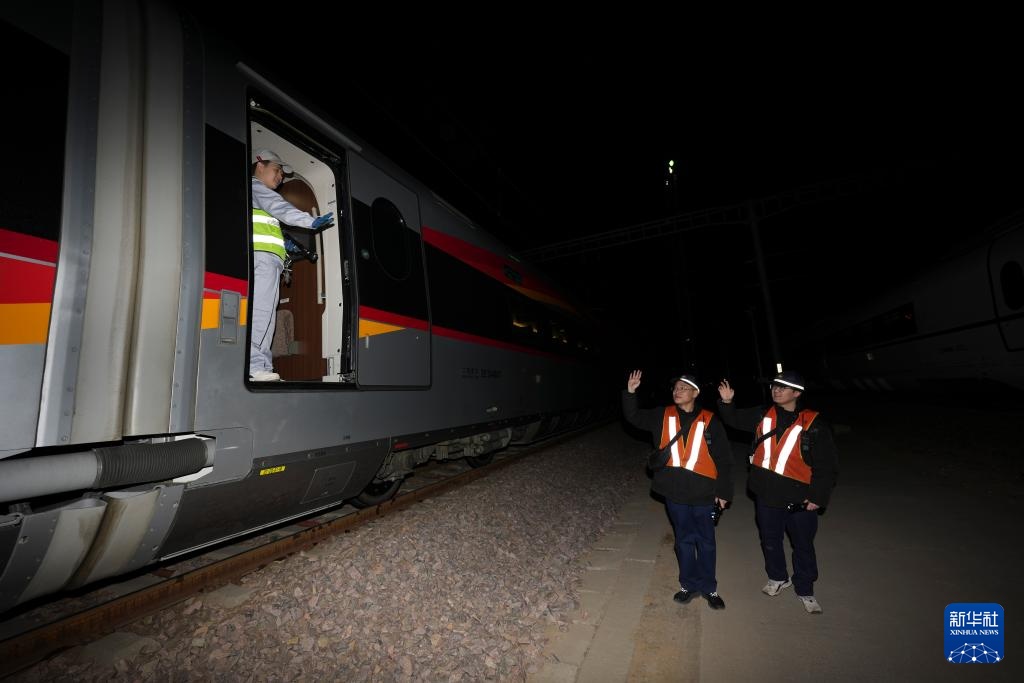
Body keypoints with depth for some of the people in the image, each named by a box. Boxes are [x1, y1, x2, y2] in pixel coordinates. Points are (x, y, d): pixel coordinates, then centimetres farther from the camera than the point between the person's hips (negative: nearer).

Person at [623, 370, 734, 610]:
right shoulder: (662, 416, 2)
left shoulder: (709, 421, -4)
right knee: (684, 540, 15)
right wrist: (630, 393, -10)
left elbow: (724, 459, 0)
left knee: (706, 541, 14)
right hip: (675, 492, 1)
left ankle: (708, 587, 32)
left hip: (704, 493, -1)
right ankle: (689, 584, 33)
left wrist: (724, 491, -1)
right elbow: (634, 416, 5)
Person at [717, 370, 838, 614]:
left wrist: (818, 496, -10)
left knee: (803, 545, 15)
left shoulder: (813, 425, -12)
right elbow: (734, 419, 10)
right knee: (770, 541, 20)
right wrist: (726, 402, -9)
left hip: (799, 499, -3)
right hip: (766, 495, 3)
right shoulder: (762, 416, -2)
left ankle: (805, 589, 38)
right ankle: (777, 578, 44)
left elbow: (827, 464, -8)